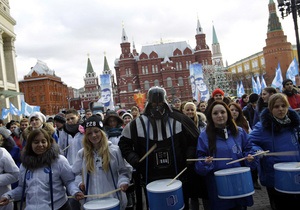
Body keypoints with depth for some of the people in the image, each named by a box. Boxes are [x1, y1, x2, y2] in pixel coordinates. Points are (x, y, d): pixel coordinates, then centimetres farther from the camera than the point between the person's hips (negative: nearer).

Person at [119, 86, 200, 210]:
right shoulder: (137, 124, -3)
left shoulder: (179, 119, -4)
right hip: (151, 180, 0)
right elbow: (124, 144, 7)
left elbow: (195, 139, 6)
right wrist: (134, 160, -4)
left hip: (178, 177, 0)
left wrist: (189, 157, -4)